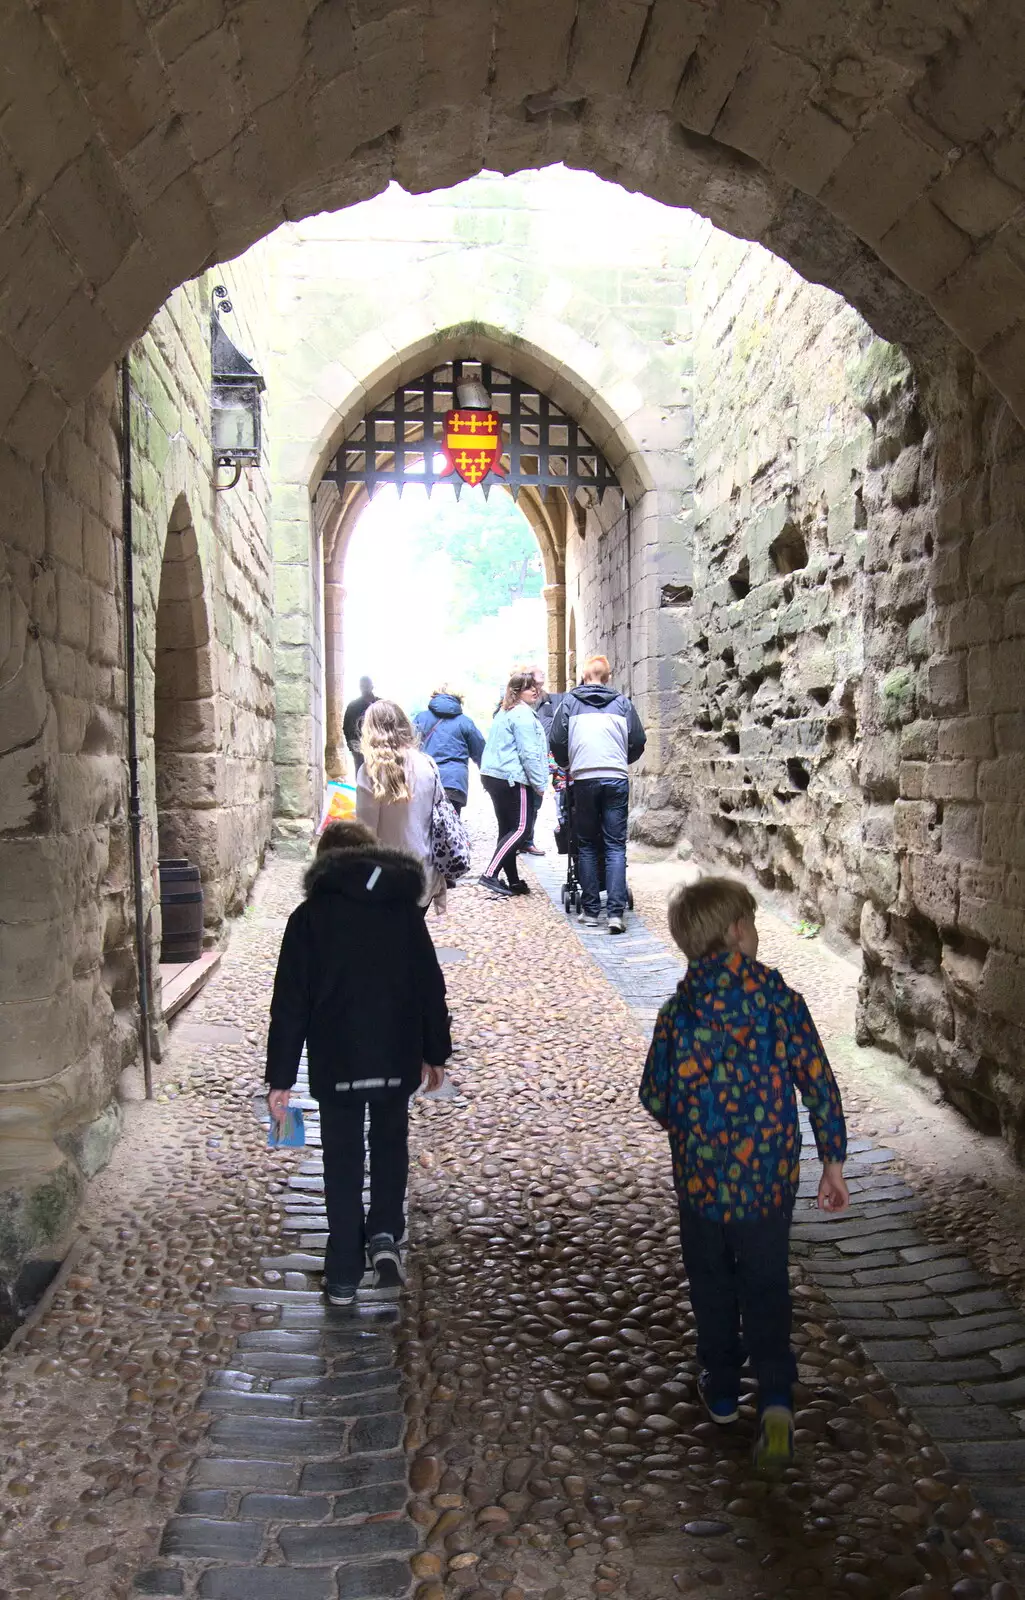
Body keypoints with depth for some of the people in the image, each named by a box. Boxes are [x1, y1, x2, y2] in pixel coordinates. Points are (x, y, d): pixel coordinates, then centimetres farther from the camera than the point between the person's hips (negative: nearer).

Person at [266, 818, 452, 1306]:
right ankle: (384, 1235, 6)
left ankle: (343, 1275, 15)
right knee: (391, 1143, 23)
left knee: (342, 1161, 10)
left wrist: (280, 1077, -1)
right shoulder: (404, 908, 4)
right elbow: (430, 986, 6)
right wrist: (435, 1052, 16)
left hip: (335, 1063, -2)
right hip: (397, 1059, 2)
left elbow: (290, 1003, -5)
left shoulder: (309, 916, -2)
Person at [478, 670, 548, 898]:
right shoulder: (523, 713, -10)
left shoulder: (505, 713, 20)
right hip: (512, 777, -10)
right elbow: (529, 752, -16)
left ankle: (513, 881, 14)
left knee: (507, 829, 11)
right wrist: (540, 783, -11)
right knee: (519, 828, -9)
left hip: (493, 775, 10)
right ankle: (491, 874, -17)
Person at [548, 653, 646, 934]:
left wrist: (567, 765, 23)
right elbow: (638, 742, 9)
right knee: (616, 845, 1)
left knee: (587, 845, 10)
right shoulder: (622, 702, 10)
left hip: (584, 780, 0)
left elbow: (557, 742, 4)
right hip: (616, 779, 0)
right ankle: (616, 911, -10)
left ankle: (591, 910, 8)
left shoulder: (569, 701, 8)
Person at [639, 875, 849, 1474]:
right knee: (767, 1288, 16)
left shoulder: (679, 1013, -13)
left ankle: (722, 1391, 35)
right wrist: (833, 1162, 3)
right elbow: (819, 1082, -8)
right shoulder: (782, 1000, -12)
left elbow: (658, 1097, -6)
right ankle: (776, 1399, 2)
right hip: (771, 1177, 0)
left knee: (713, 1286, 21)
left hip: (703, 1179, 0)